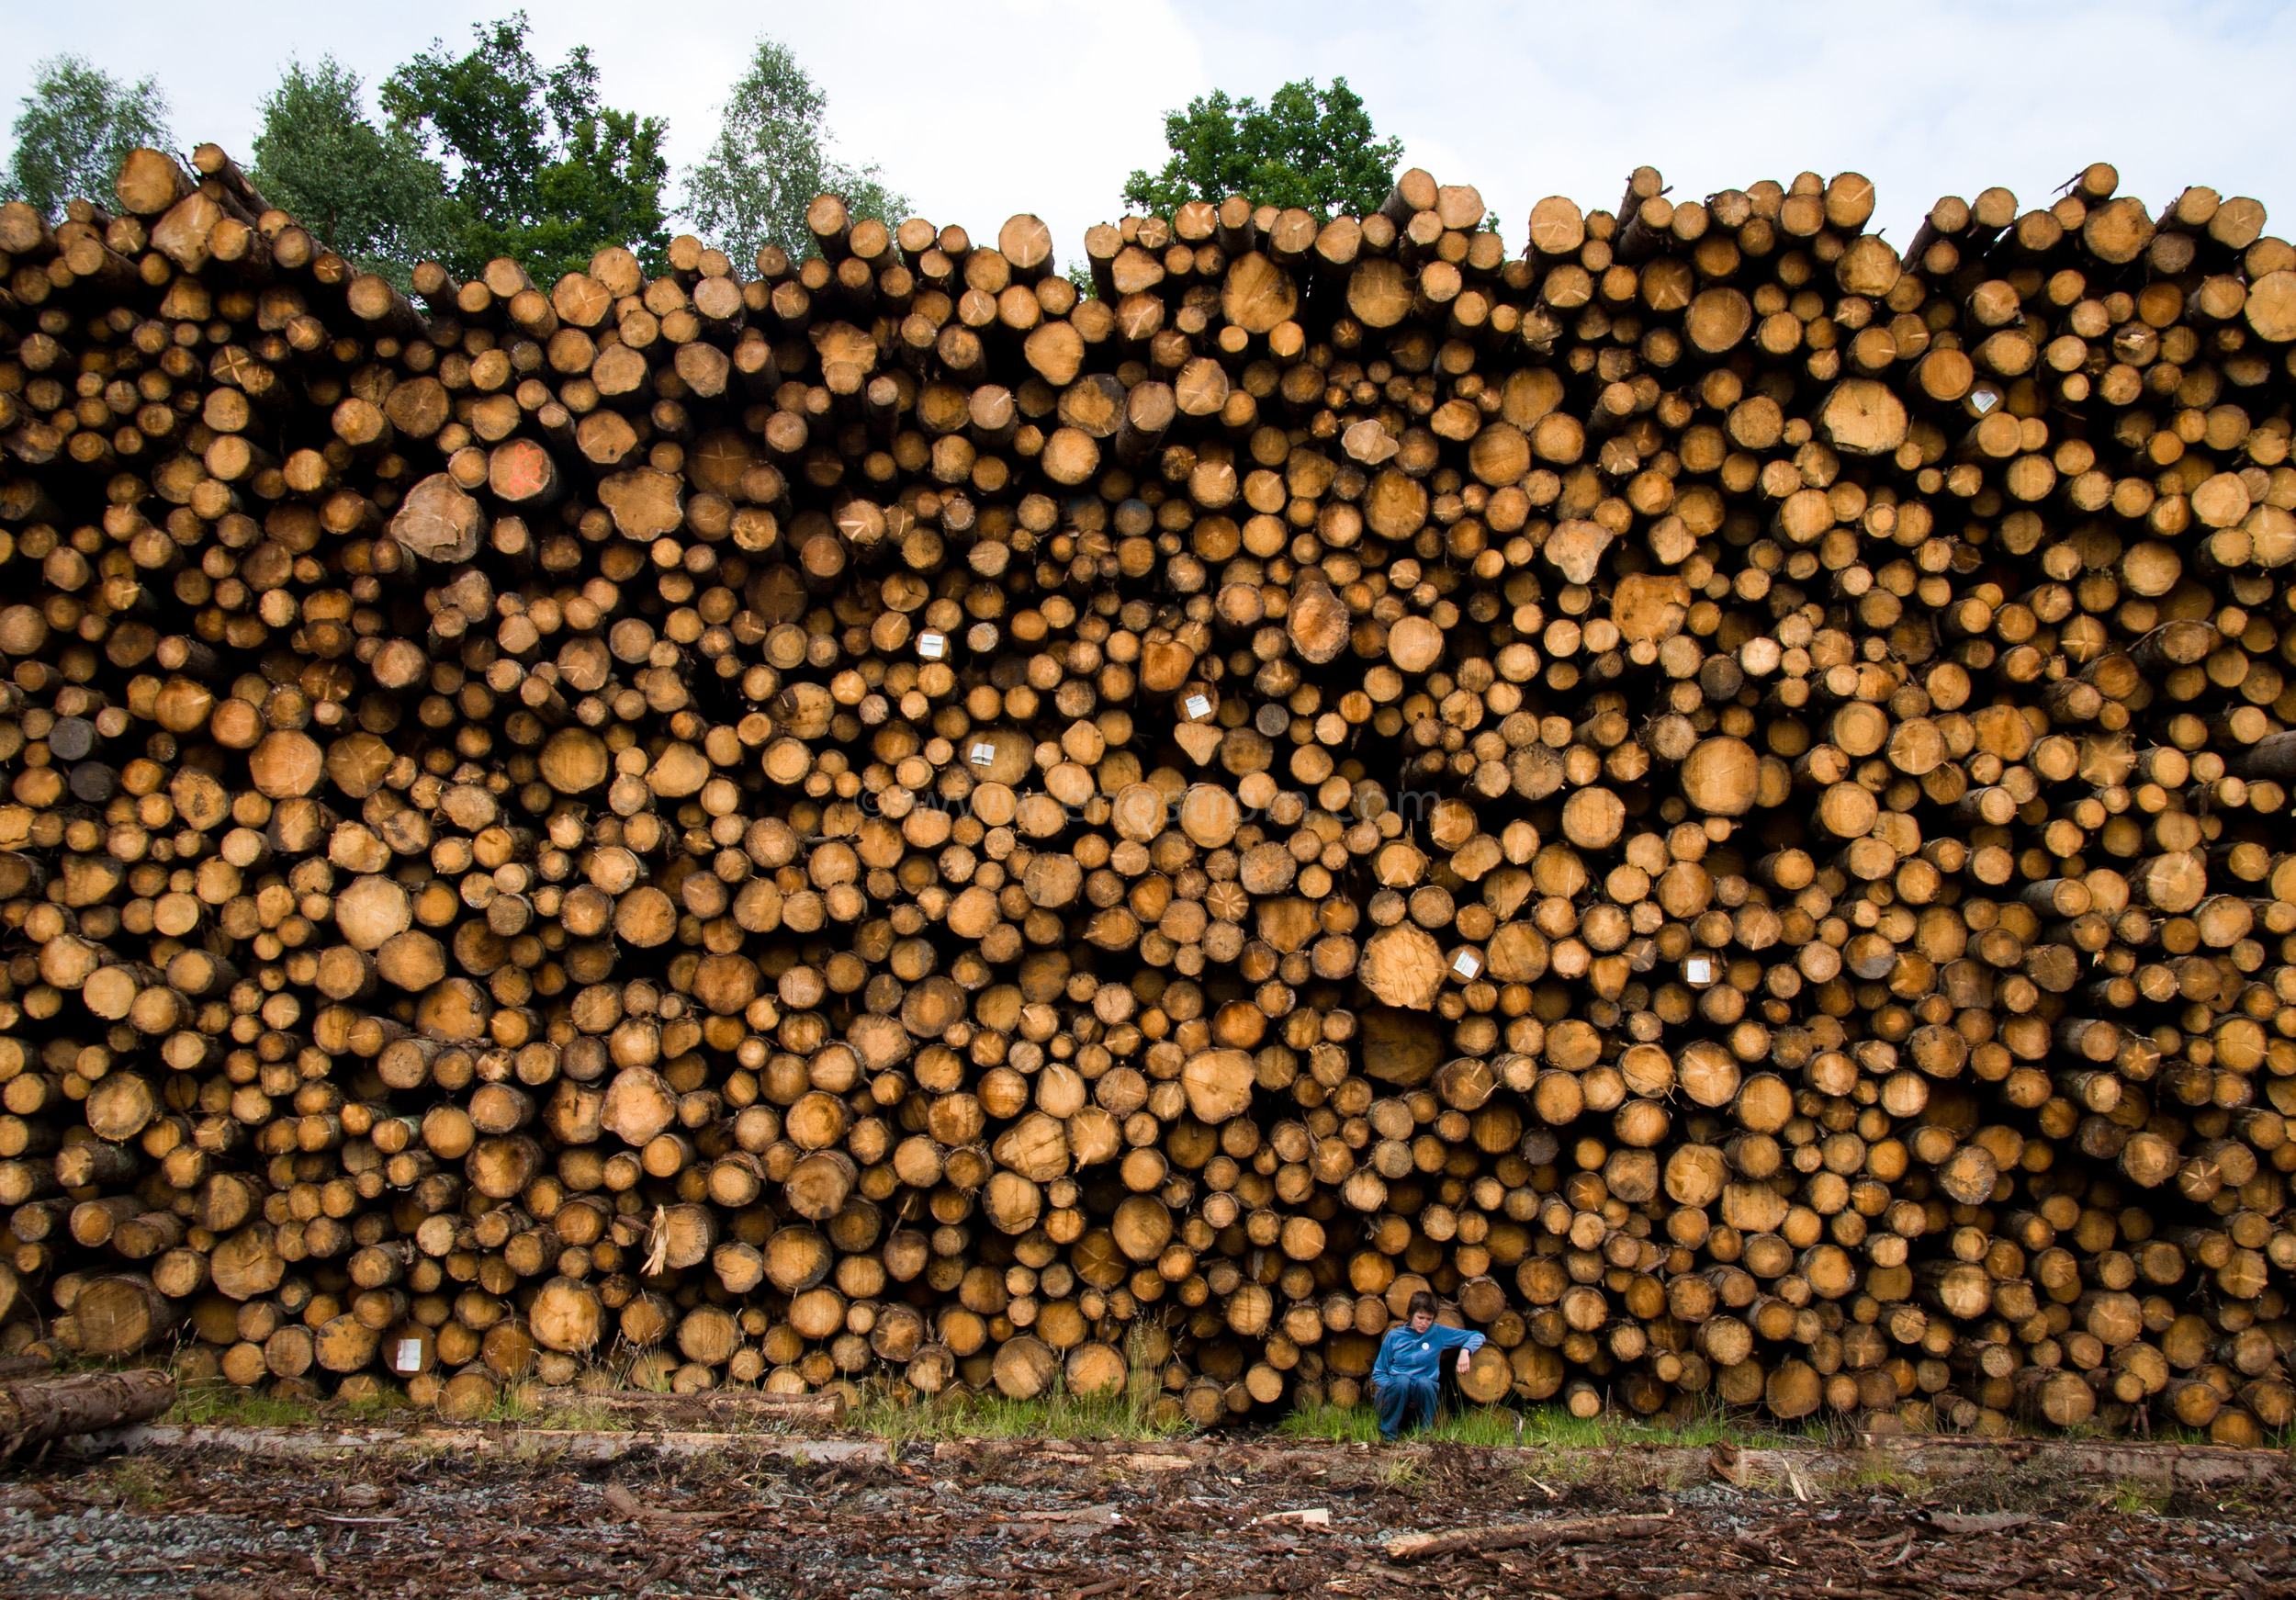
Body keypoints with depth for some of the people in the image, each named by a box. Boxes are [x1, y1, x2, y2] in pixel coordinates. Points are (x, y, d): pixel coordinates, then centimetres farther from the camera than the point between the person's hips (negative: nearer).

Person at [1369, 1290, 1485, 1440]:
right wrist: (1397, 1389, -12)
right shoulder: (1394, 1336, 5)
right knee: (1402, 1381, -35)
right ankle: (1387, 1436, -19)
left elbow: (1477, 1336, 8)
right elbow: (1378, 1373, 7)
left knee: (1424, 1382, -34)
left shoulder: (1438, 1333, 6)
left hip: (1422, 1394, 0)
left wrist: (1465, 1351, -14)